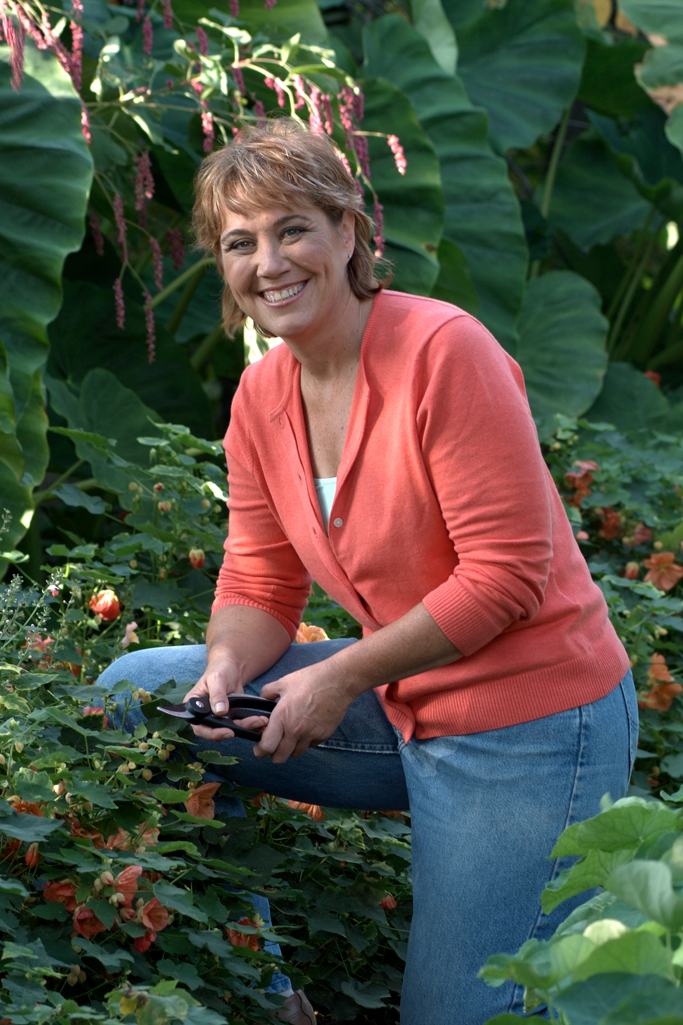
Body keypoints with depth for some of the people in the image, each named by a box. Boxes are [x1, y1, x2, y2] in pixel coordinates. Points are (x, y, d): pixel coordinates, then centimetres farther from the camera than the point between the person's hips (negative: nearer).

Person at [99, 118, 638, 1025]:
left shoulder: (442, 351, -19)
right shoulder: (261, 397, 3)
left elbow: (508, 573, -21)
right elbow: (260, 586, 9)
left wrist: (343, 677, -20)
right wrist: (225, 670, -13)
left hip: (530, 725, -7)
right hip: (404, 711, 7)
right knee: (133, 689, 1)